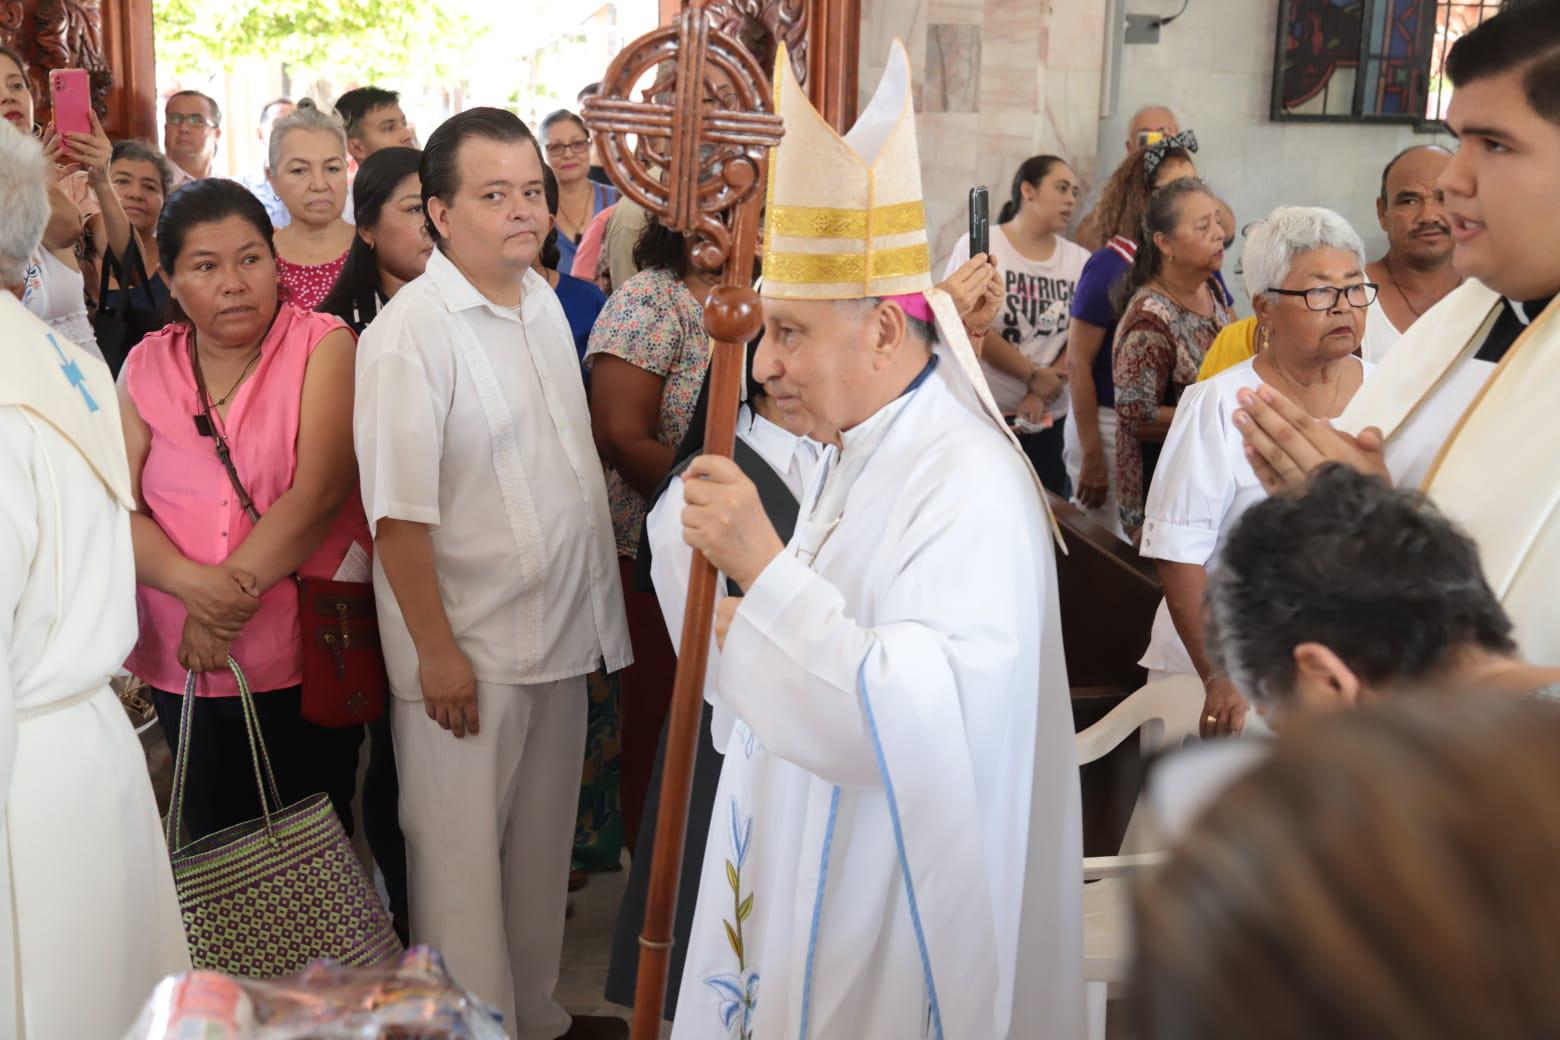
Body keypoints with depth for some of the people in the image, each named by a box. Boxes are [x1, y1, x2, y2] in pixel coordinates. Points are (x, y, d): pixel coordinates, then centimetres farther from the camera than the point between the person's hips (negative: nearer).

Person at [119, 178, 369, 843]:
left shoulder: (322, 346, -6)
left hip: (304, 656, -3)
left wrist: (234, 589, -18)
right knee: (212, 840, 17)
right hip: (182, 667, 4)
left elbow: (319, 492, -16)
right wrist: (193, 583, -20)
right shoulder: (146, 367, 5)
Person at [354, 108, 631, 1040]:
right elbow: (399, 508, -19)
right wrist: (435, 650, -19)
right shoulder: (410, 332, -17)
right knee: (464, 856, 6)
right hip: (468, 648, -7)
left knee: (542, 841, 20)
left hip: (562, 630, 8)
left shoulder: (542, 300, 7)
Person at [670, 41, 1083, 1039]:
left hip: (897, 913, -9)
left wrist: (766, 566, -33)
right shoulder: (854, 456, 7)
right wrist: (766, 626, 0)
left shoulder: (972, 486, -24)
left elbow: (927, 723, -32)